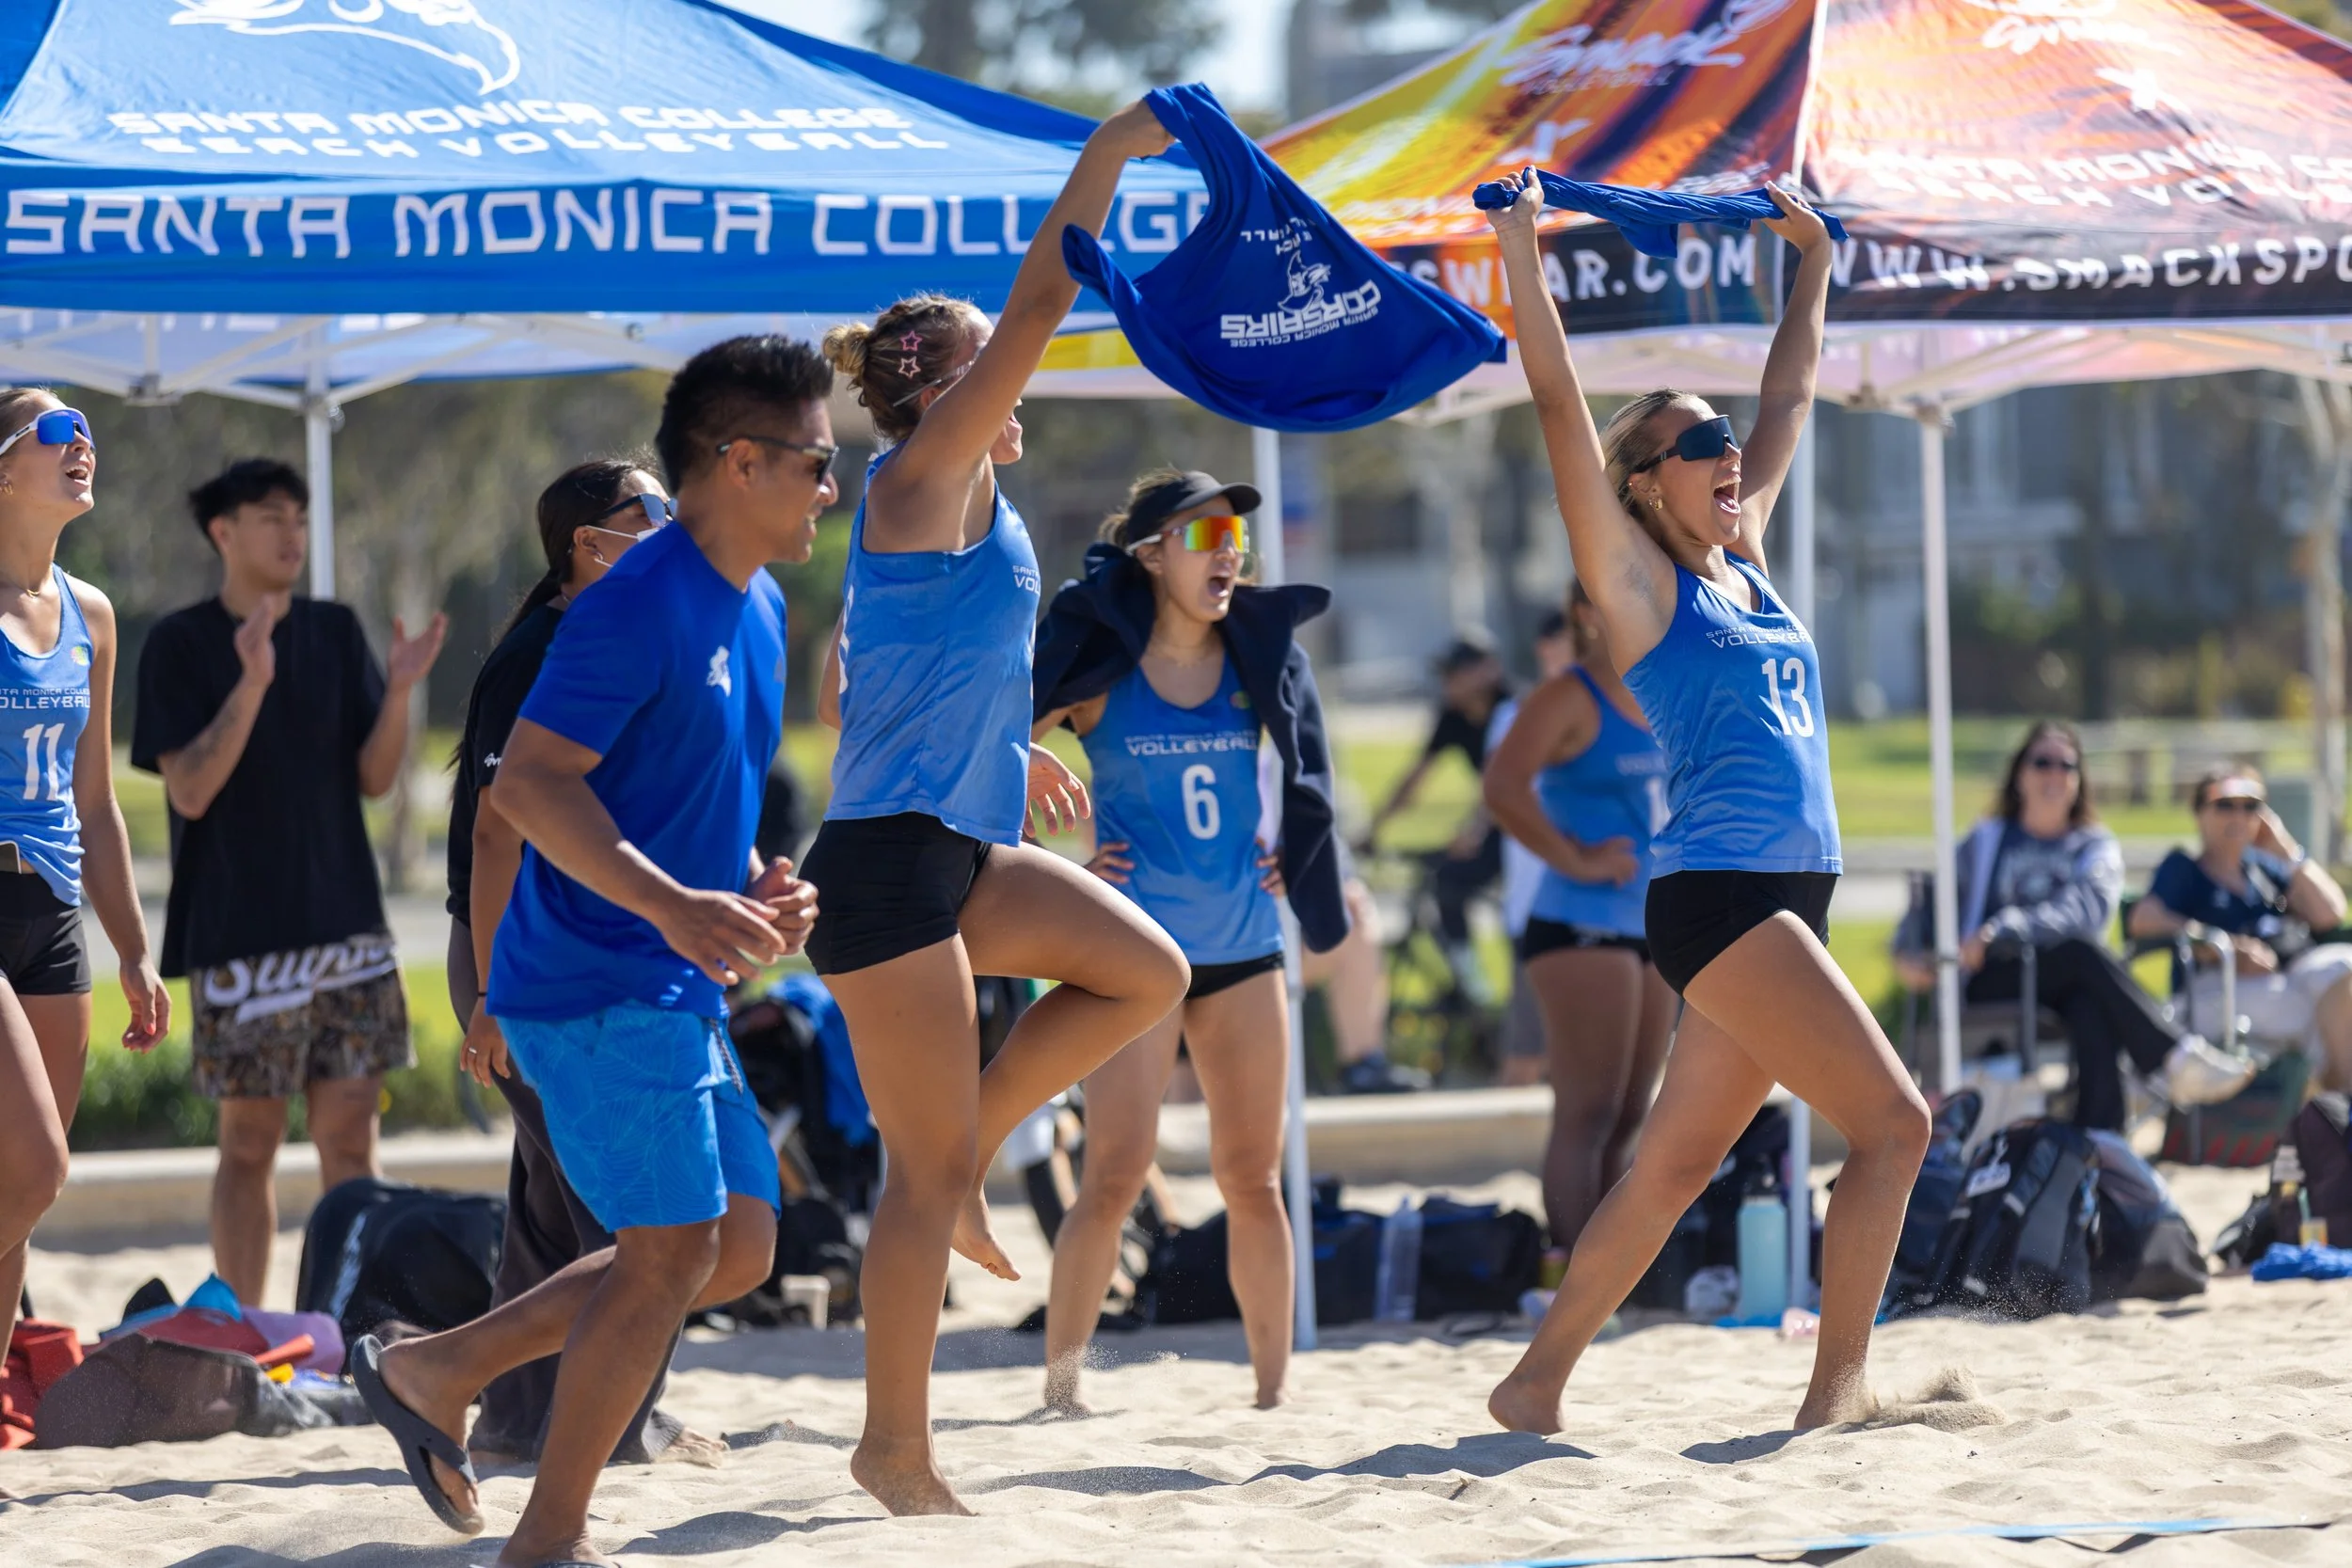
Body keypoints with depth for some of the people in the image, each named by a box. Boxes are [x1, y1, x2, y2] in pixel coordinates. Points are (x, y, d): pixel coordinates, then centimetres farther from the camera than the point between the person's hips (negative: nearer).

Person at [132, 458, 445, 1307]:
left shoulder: (335, 632, 9)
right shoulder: (181, 645, -2)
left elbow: (375, 778, 6)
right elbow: (189, 790, -12)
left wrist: (398, 692, -11)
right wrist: (250, 685, -22)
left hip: (345, 921, 4)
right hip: (238, 934, -4)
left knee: (349, 1134, 2)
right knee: (250, 1139, 0)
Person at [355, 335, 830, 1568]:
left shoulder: (758, 609, 13)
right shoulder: (640, 605, -17)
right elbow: (528, 782, -22)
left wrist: (752, 884, 8)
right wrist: (674, 904, -30)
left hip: (675, 987, 10)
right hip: (599, 985, -10)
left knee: (739, 1248, 10)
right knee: (674, 1249, -10)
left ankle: (436, 1372, 18)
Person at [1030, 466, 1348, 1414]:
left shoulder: (1260, 653, 4)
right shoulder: (1098, 662, -8)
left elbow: (1307, 764, 18)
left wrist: (1295, 858, 11)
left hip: (1242, 944, 4)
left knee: (1253, 1177, 7)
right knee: (1116, 1174, -10)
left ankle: (1274, 1388, 13)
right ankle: (1058, 1387, 0)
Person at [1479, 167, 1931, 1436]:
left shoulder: (1745, 563, 17)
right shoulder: (1639, 580, -2)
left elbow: (1789, 399, 27)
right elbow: (1561, 412, -7)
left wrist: (1811, 268, 30)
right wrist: (1521, 256, -9)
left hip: (1785, 897, 8)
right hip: (1714, 891, -8)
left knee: (1672, 1167, 10)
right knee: (1892, 1118, -14)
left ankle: (1538, 1380, 15)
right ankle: (1839, 1386, -12)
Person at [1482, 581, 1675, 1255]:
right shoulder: (1568, 700, -10)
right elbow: (1503, 787, -25)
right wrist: (1575, 860, -20)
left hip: (1650, 923, 9)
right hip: (1582, 928, -9)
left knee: (1628, 1119, 10)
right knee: (1588, 1116, -11)